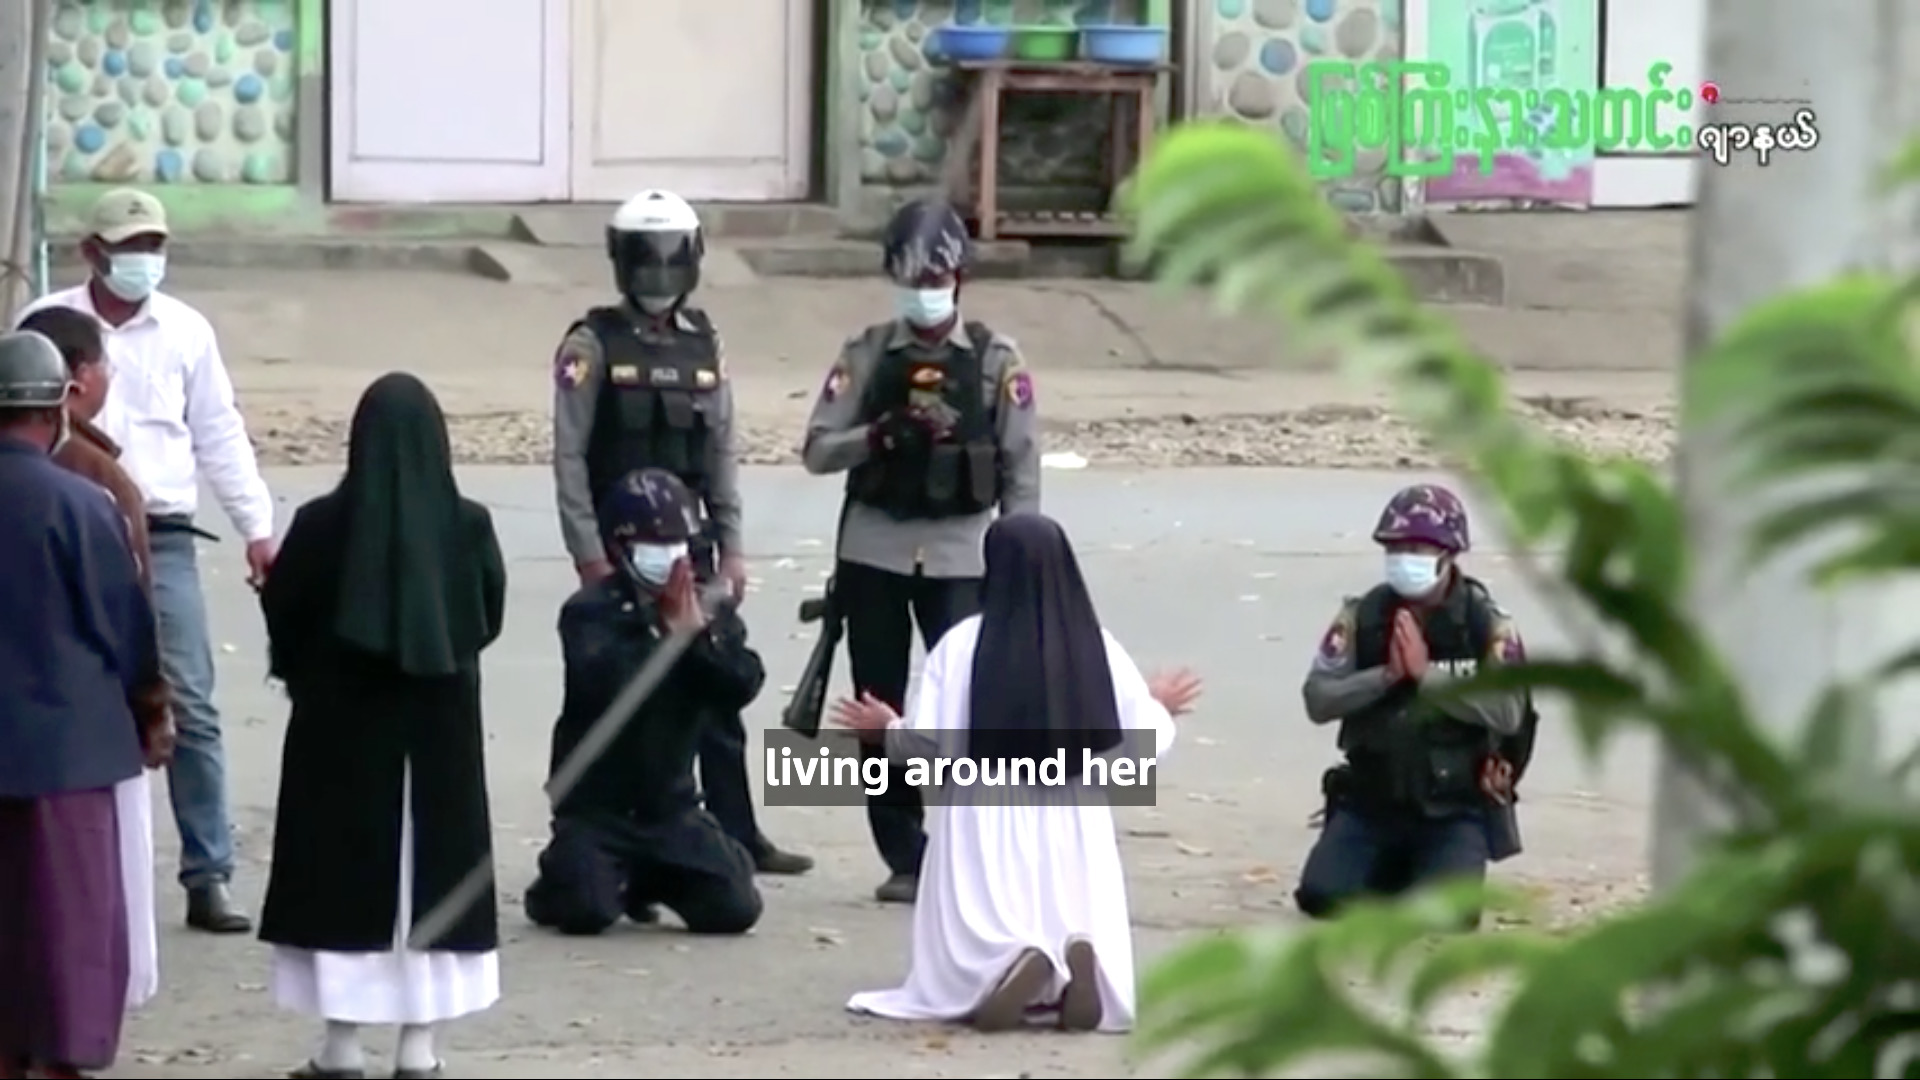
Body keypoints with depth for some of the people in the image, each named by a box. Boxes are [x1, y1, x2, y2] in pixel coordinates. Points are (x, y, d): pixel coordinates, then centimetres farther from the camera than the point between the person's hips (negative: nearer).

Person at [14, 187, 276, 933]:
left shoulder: (187, 330, 6)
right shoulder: (47, 324, 2)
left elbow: (219, 435, 10)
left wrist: (257, 526, 5)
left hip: (165, 540, 1)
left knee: (191, 708, -3)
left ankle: (208, 878, 1)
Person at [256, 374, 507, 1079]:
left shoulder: (322, 524, -12)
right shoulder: (467, 525, -8)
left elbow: (282, 621, -3)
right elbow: (490, 618, 4)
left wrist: (307, 680, 16)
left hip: (341, 725, -1)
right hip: (442, 723, 1)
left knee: (344, 871, 6)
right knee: (432, 868, 9)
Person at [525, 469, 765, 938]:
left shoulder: (710, 610, 4)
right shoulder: (590, 610, -10)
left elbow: (743, 687, -8)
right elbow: (604, 685, -28)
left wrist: (700, 633, -20)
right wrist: (669, 635, -22)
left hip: (670, 804, 4)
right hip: (595, 804, -4)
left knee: (735, 909, -7)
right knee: (587, 912, -25)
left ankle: (648, 880, 24)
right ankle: (556, 886, 14)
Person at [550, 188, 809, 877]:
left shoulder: (704, 345, 10)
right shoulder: (593, 346, -5)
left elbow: (722, 451, 13)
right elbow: (569, 456, -8)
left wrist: (731, 547, 8)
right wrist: (589, 554, -13)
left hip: (690, 547, 5)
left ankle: (735, 834, 10)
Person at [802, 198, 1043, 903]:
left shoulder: (997, 361, 1)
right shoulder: (867, 356, 5)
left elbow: (1022, 471, 2)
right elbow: (818, 451, 0)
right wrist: (883, 433, -17)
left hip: (960, 552, -2)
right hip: (873, 551, 2)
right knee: (880, 709, 4)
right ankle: (904, 858, 12)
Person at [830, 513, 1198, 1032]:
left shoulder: (963, 644, -7)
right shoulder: (1098, 648, 0)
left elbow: (925, 742, -8)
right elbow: (1146, 743, 4)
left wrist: (885, 729, 15)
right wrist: (1159, 707, 27)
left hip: (986, 834, -2)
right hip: (1073, 837, 2)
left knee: (963, 977, 6)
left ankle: (1000, 971, -30)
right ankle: (1076, 966, -26)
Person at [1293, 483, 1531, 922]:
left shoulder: (1487, 624, -7)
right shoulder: (1362, 617, -1)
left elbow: (1508, 713, -18)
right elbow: (1318, 700, -6)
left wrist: (1427, 675, -22)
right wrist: (1386, 675, -21)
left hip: (1454, 809, -2)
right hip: (1370, 801, 3)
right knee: (1322, 896, -15)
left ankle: (1433, 868, 14)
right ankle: (1393, 869, 18)